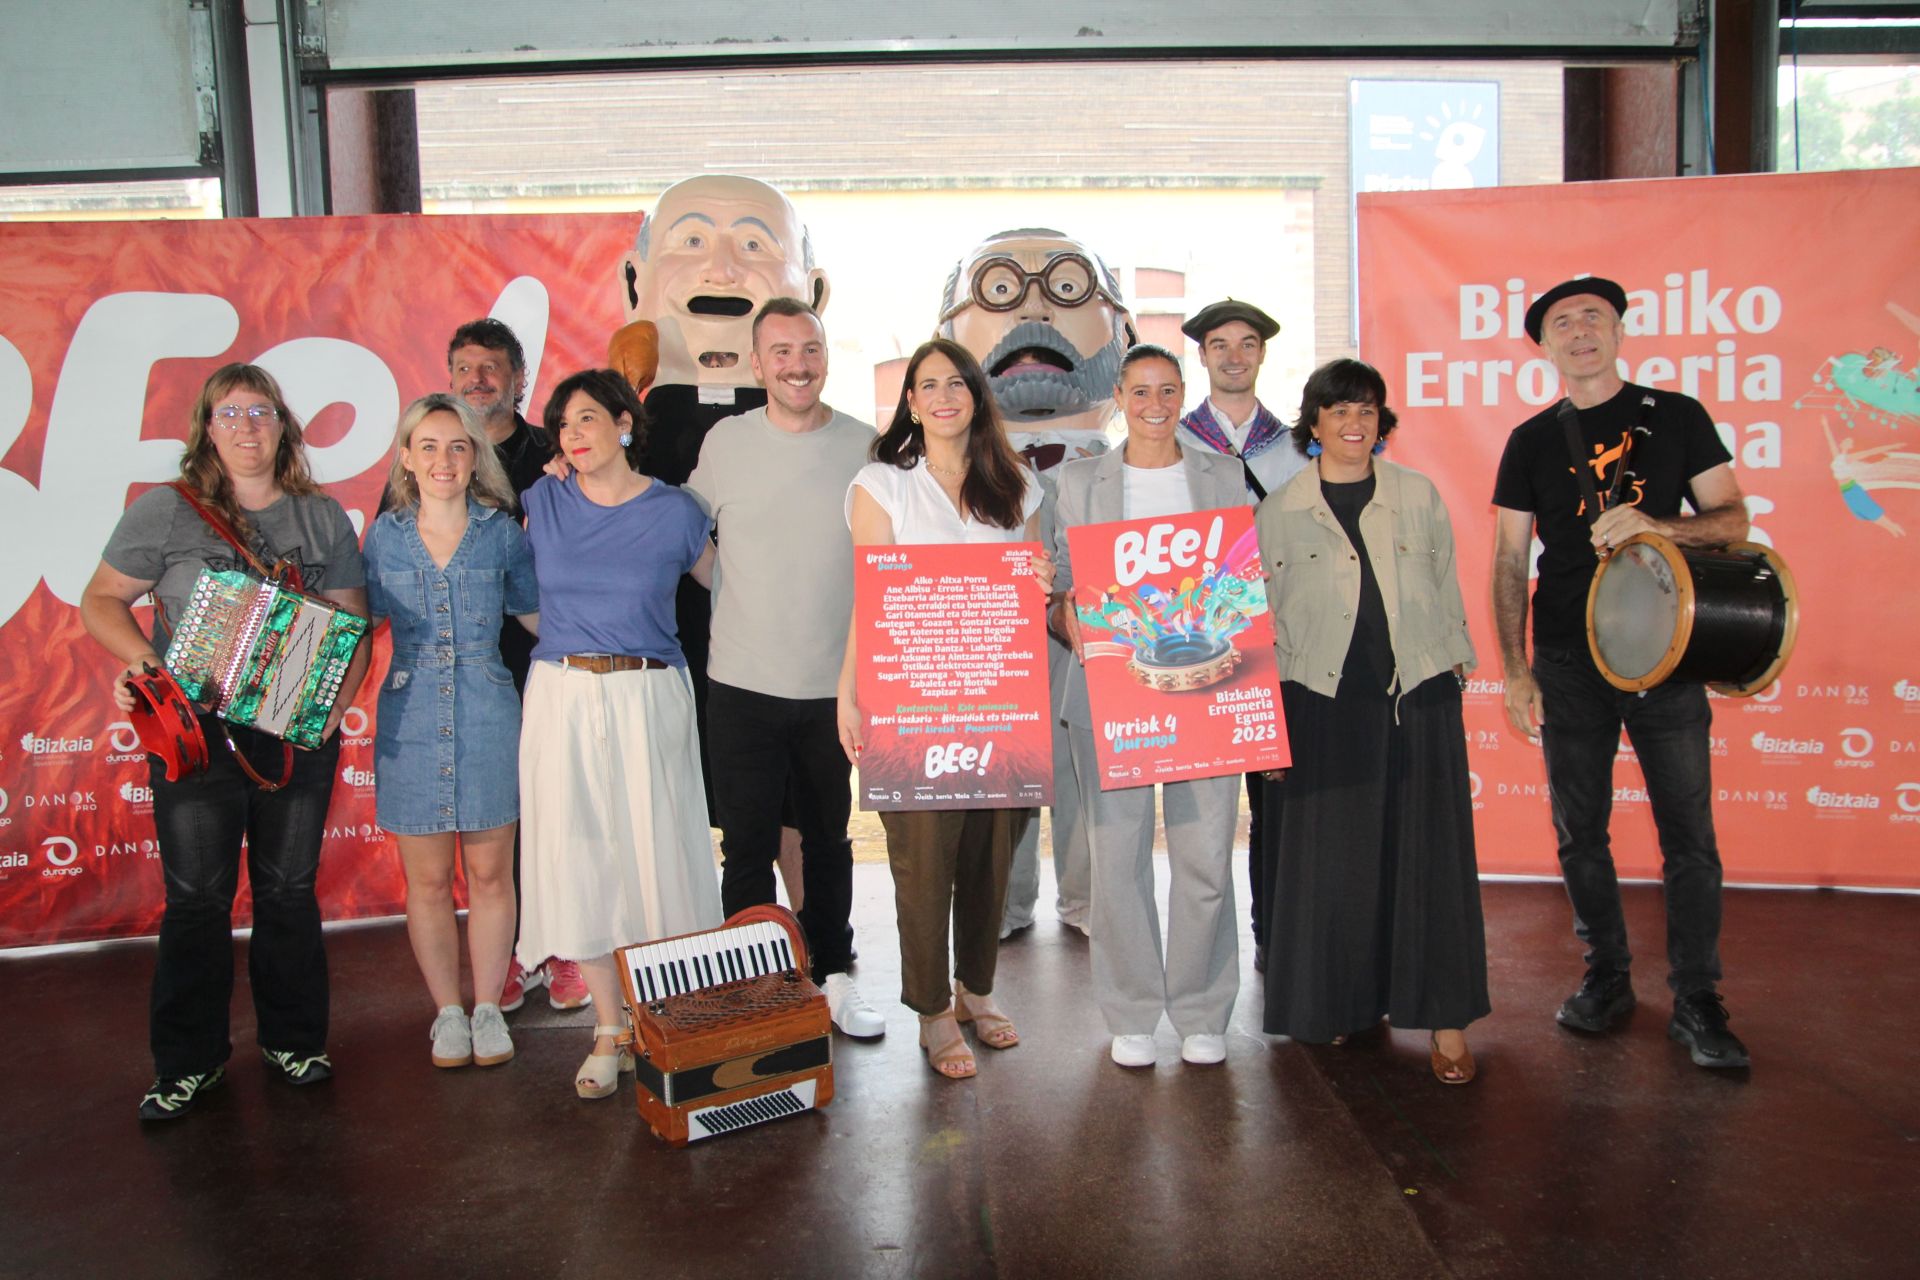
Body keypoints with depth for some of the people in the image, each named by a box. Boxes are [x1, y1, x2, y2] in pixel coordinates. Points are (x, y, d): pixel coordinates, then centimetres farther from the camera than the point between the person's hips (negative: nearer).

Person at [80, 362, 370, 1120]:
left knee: (290, 889, 9)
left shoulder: (322, 518, 8)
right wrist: (141, 658, -15)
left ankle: (293, 1042, 24)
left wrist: (341, 690, -9)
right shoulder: (165, 511, 2)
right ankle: (190, 1063, 16)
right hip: (194, 729, -2)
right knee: (197, 895, 2)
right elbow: (101, 600, 4)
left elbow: (353, 618, 8)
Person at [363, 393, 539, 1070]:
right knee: (428, 880, 8)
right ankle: (448, 1011, 24)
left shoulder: (502, 531, 2)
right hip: (411, 722, 1)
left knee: (489, 873, 7)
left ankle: (488, 1007, 23)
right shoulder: (386, 534, 5)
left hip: (487, 717, -1)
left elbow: (540, 617, 8)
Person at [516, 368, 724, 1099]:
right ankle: (609, 1032, 18)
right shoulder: (542, 504, 5)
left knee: (656, 855, 1)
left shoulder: (675, 512, 0)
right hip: (562, 700, 2)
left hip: (649, 700, -2)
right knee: (580, 859, 5)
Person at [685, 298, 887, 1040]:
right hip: (742, 685, -1)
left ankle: (832, 974, 30)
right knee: (748, 847, 7)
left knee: (829, 841, 15)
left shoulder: (865, 448, -1)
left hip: (837, 685, 1)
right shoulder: (724, 442, -1)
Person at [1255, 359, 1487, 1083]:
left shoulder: (1420, 497, 8)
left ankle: (1446, 1021, 10)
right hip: (1326, 704, 0)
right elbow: (1266, 621, 7)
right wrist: (1270, 718, 4)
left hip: (1420, 698, 1)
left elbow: (1447, 590, 12)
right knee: (1334, 856, 5)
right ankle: (1346, 1003, 22)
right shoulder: (1279, 511, 5)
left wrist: (1456, 672, 8)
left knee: (1428, 853, 1)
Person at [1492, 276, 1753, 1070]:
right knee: (1580, 832, 7)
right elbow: (1509, 564, 7)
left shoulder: (1676, 417, 5)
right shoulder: (1532, 441, 8)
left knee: (1689, 832, -1)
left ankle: (1695, 1001, 10)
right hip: (1568, 661, 2)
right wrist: (1514, 671, -1)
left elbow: (1732, 520, 3)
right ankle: (1606, 975, 23)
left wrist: (1654, 525, -18)